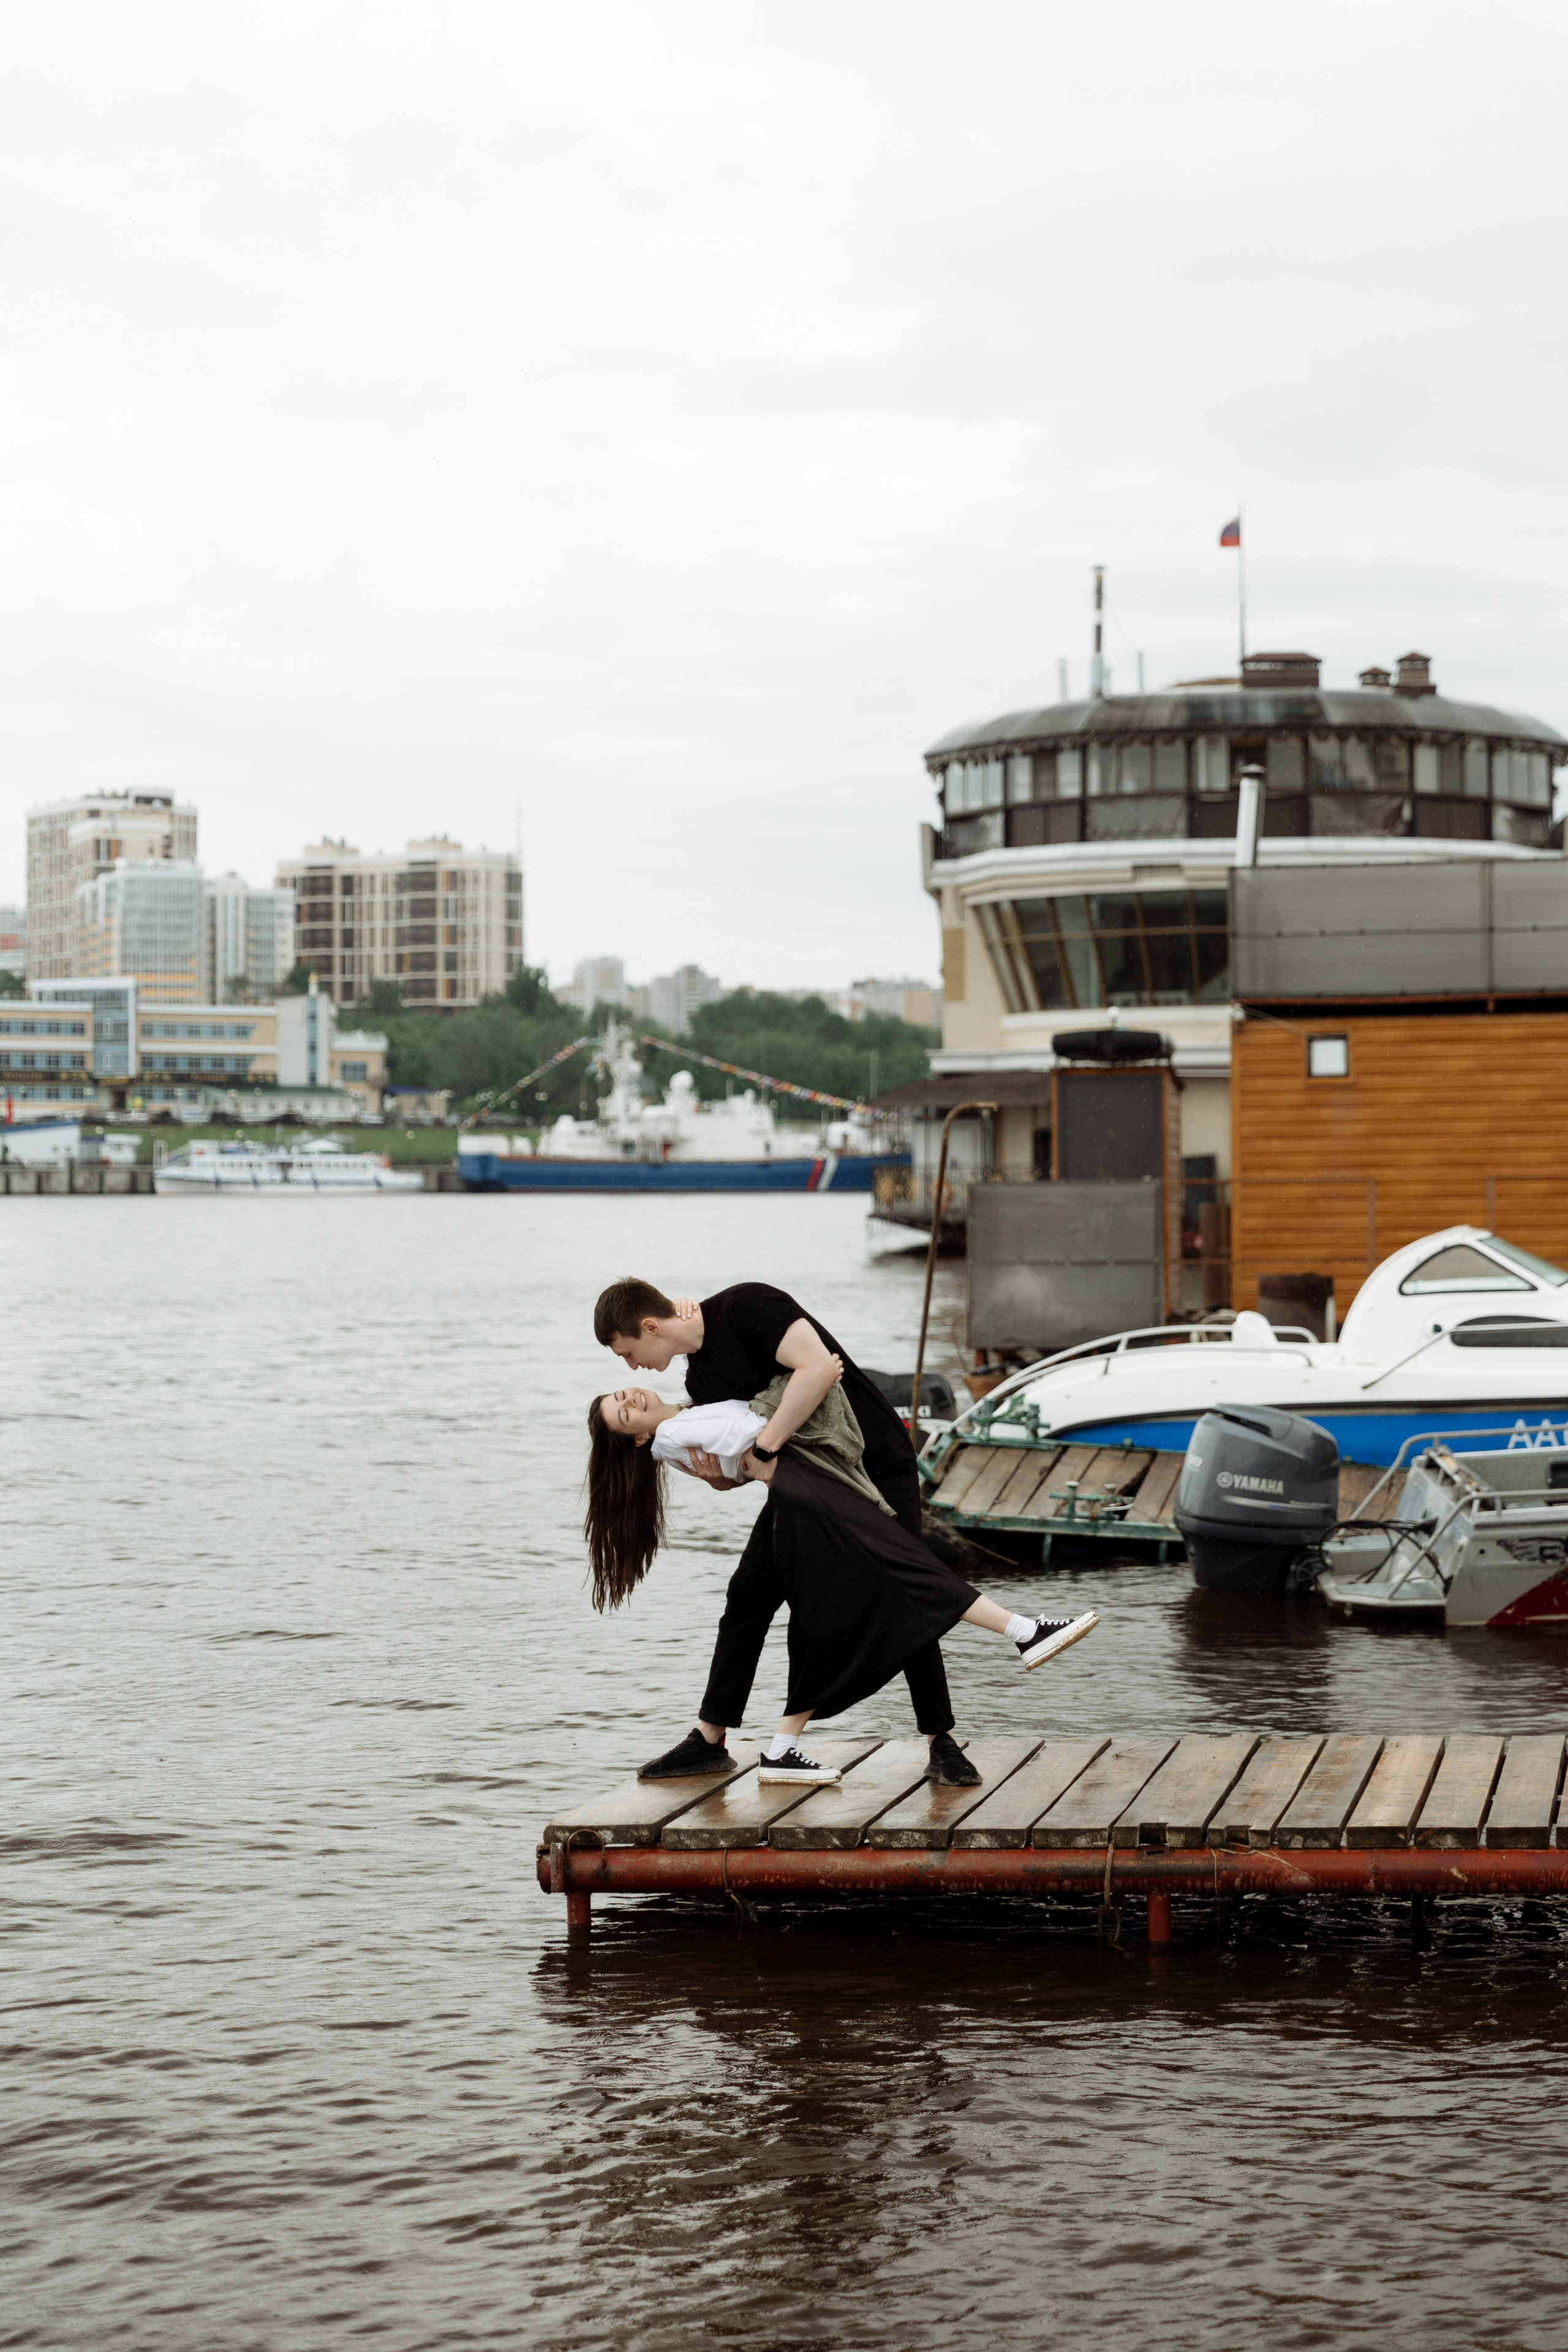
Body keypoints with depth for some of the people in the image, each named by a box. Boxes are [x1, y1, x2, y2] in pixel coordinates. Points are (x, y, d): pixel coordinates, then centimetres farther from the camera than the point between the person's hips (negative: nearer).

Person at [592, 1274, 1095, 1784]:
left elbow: (817, 1367, -34)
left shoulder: (745, 1305, -21)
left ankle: (941, 1741, -1)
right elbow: (739, 1469, 8)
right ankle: (709, 1741, 9)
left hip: (877, 1464, -8)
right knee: (748, 1595, 2)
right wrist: (716, 1472, -17)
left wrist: (764, 1446, -29)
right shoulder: (698, 1382, 4)